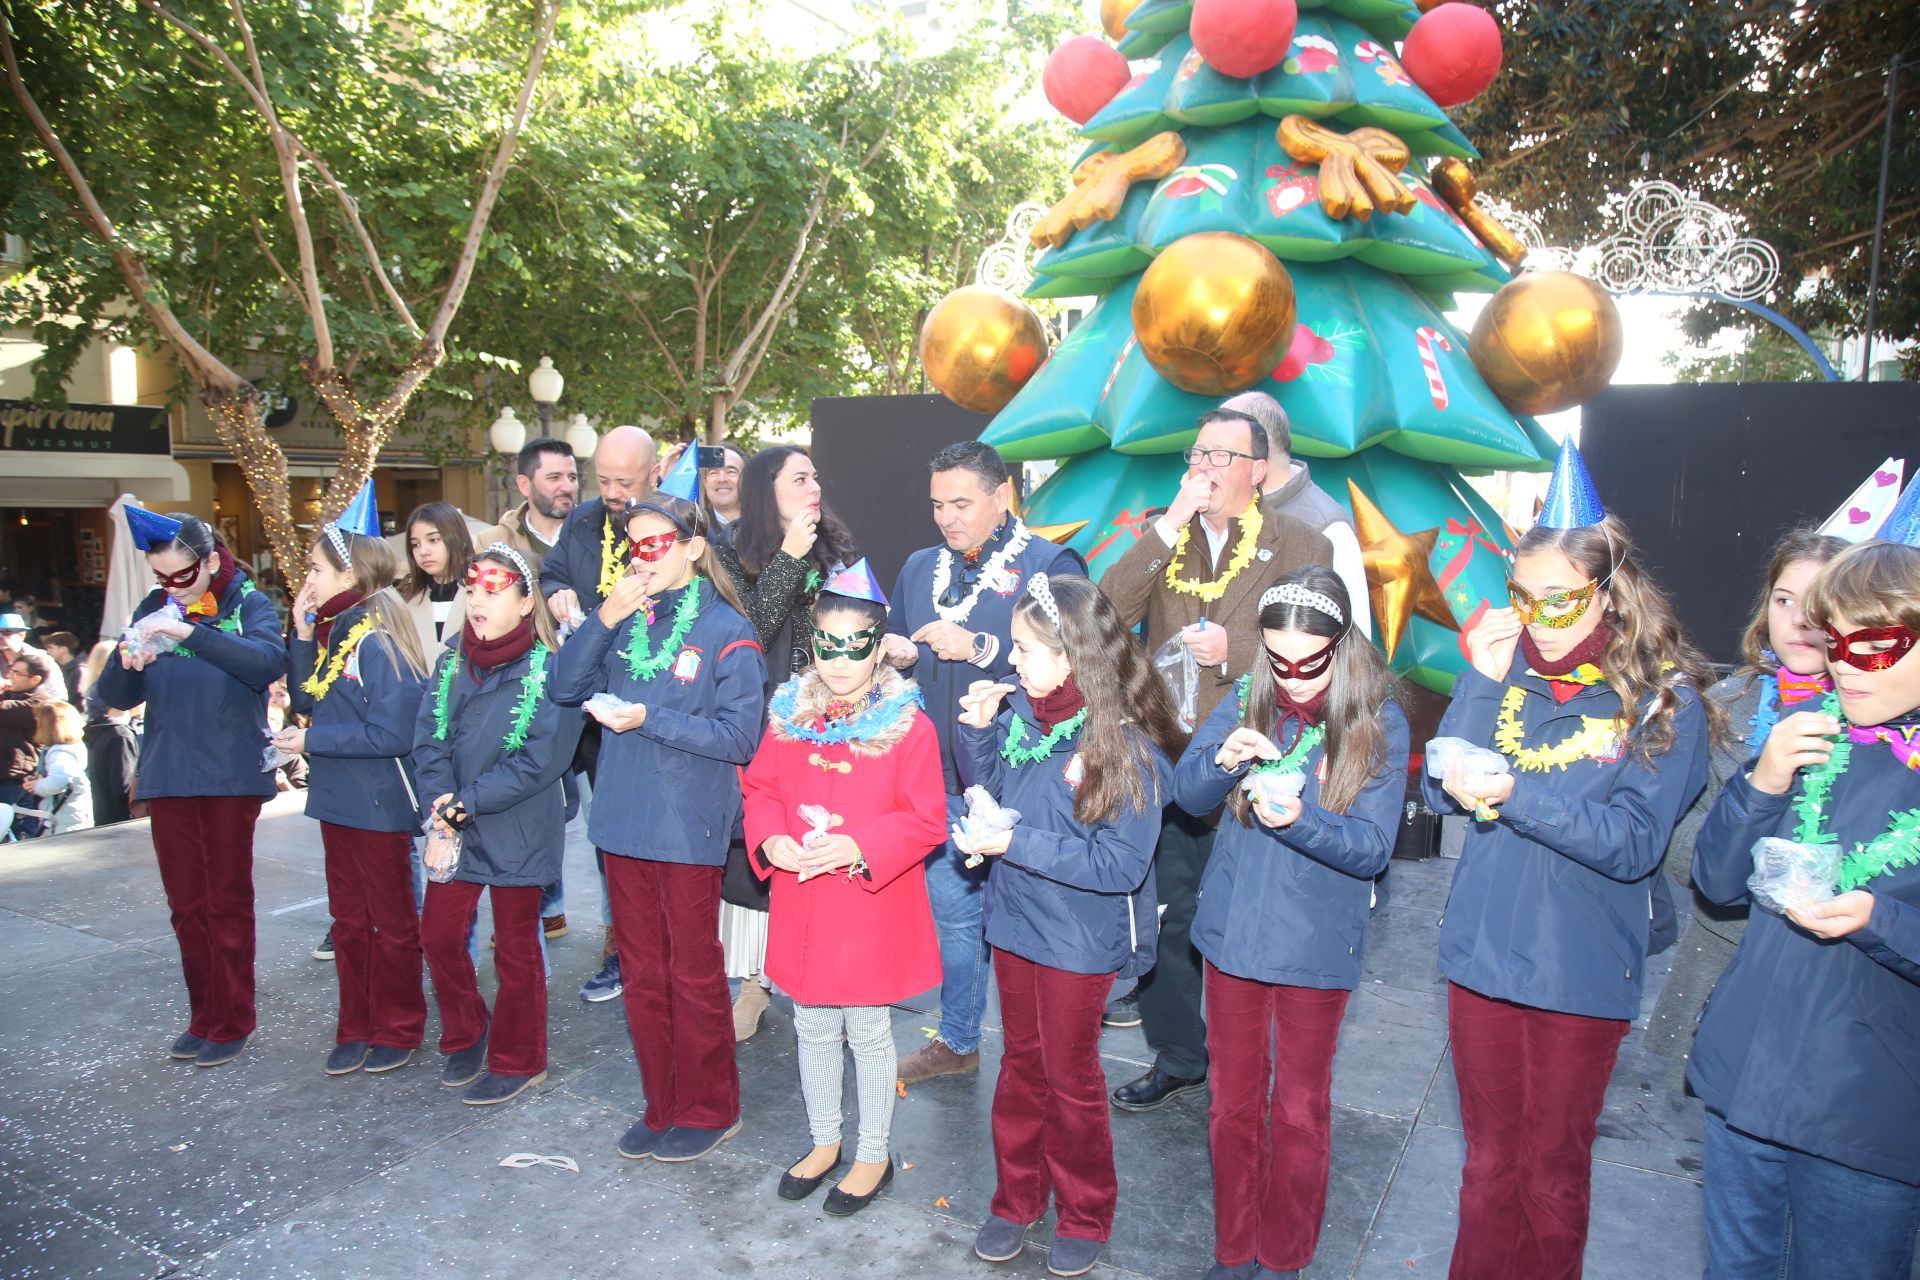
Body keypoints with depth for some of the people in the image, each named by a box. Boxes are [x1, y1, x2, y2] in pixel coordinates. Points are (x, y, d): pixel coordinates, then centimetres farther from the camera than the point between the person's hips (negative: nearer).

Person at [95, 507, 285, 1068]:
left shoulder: (248, 603, -4)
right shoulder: (152, 610, 8)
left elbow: (270, 661, -24)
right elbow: (115, 696, 6)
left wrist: (192, 632, -32)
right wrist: (128, 667, -15)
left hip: (230, 775, -4)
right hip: (168, 777, 4)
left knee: (227, 902, 4)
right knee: (186, 904, 11)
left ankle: (232, 1023, 16)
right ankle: (205, 1016, 24)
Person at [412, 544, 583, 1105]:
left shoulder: (548, 671, -14)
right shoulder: (452, 662, 4)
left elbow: (542, 760, -18)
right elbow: (429, 740, 0)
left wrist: (467, 801, -19)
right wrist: (438, 813, -13)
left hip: (518, 834, -5)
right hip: (455, 829, 5)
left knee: (515, 950, 8)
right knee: (439, 934, 13)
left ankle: (516, 1062, 27)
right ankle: (464, 1037, 37)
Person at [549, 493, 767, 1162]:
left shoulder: (726, 631, -9)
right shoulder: (627, 619, 7)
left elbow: (739, 736, -15)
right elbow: (565, 688, 1)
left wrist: (650, 719, -22)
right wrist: (603, 619, -10)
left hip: (688, 830, -6)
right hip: (624, 823, 6)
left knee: (693, 976, 8)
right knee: (641, 974, 15)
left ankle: (709, 1110, 26)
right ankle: (662, 1108, 32)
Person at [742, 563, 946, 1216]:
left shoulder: (908, 724, -13)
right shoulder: (790, 714, 1)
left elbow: (926, 821, -13)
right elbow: (761, 789, 7)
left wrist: (859, 848, -26)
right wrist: (771, 840, -12)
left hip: (872, 906, -4)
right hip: (802, 903, 5)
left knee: (868, 1032, 11)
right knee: (812, 1028, 19)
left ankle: (873, 1154, 32)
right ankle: (824, 1142, 41)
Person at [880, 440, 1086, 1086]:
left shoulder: (1052, 564, -7)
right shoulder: (919, 568, 14)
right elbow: (898, 653, 22)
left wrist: (979, 647, -21)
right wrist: (896, 656, -1)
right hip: (939, 779, 6)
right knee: (951, 913, 17)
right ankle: (956, 1043, 35)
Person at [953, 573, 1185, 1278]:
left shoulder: (1131, 748, -24)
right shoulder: (1018, 709, -9)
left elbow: (1120, 865, -25)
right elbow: (989, 789, 7)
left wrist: (1017, 844, -28)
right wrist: (978, 730, -12)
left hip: (1080, 938, -5)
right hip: (1014, 920, 5)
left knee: (1070, 1076, 14)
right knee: (1021, 1063, 21)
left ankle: (1086, 1215, 38)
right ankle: (1016, 1199, 42)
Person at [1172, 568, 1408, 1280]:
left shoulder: (1378, 722, -12)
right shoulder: (1248, 701, -4)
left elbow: (1372, 847, -15)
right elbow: (1186, 793, -6)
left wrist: (1301, 821, -34)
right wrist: (1222, 759, -27)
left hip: (1315, 946, -2)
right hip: (1233, 931, 3)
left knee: (1300, 1111, 15)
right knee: (1232, 1101, 17)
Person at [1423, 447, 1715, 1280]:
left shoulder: (1664, 697, -9)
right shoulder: (1508, 663, -1)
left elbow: (1634, 843, -16)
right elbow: (1441, 792, -6)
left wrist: (1516, 796, -28)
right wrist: (1485, 682, -15)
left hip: (1581, 969, -3)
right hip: (1481, 950, 3)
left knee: (1554, 1170, 16)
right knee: (1489, 1158, 20)